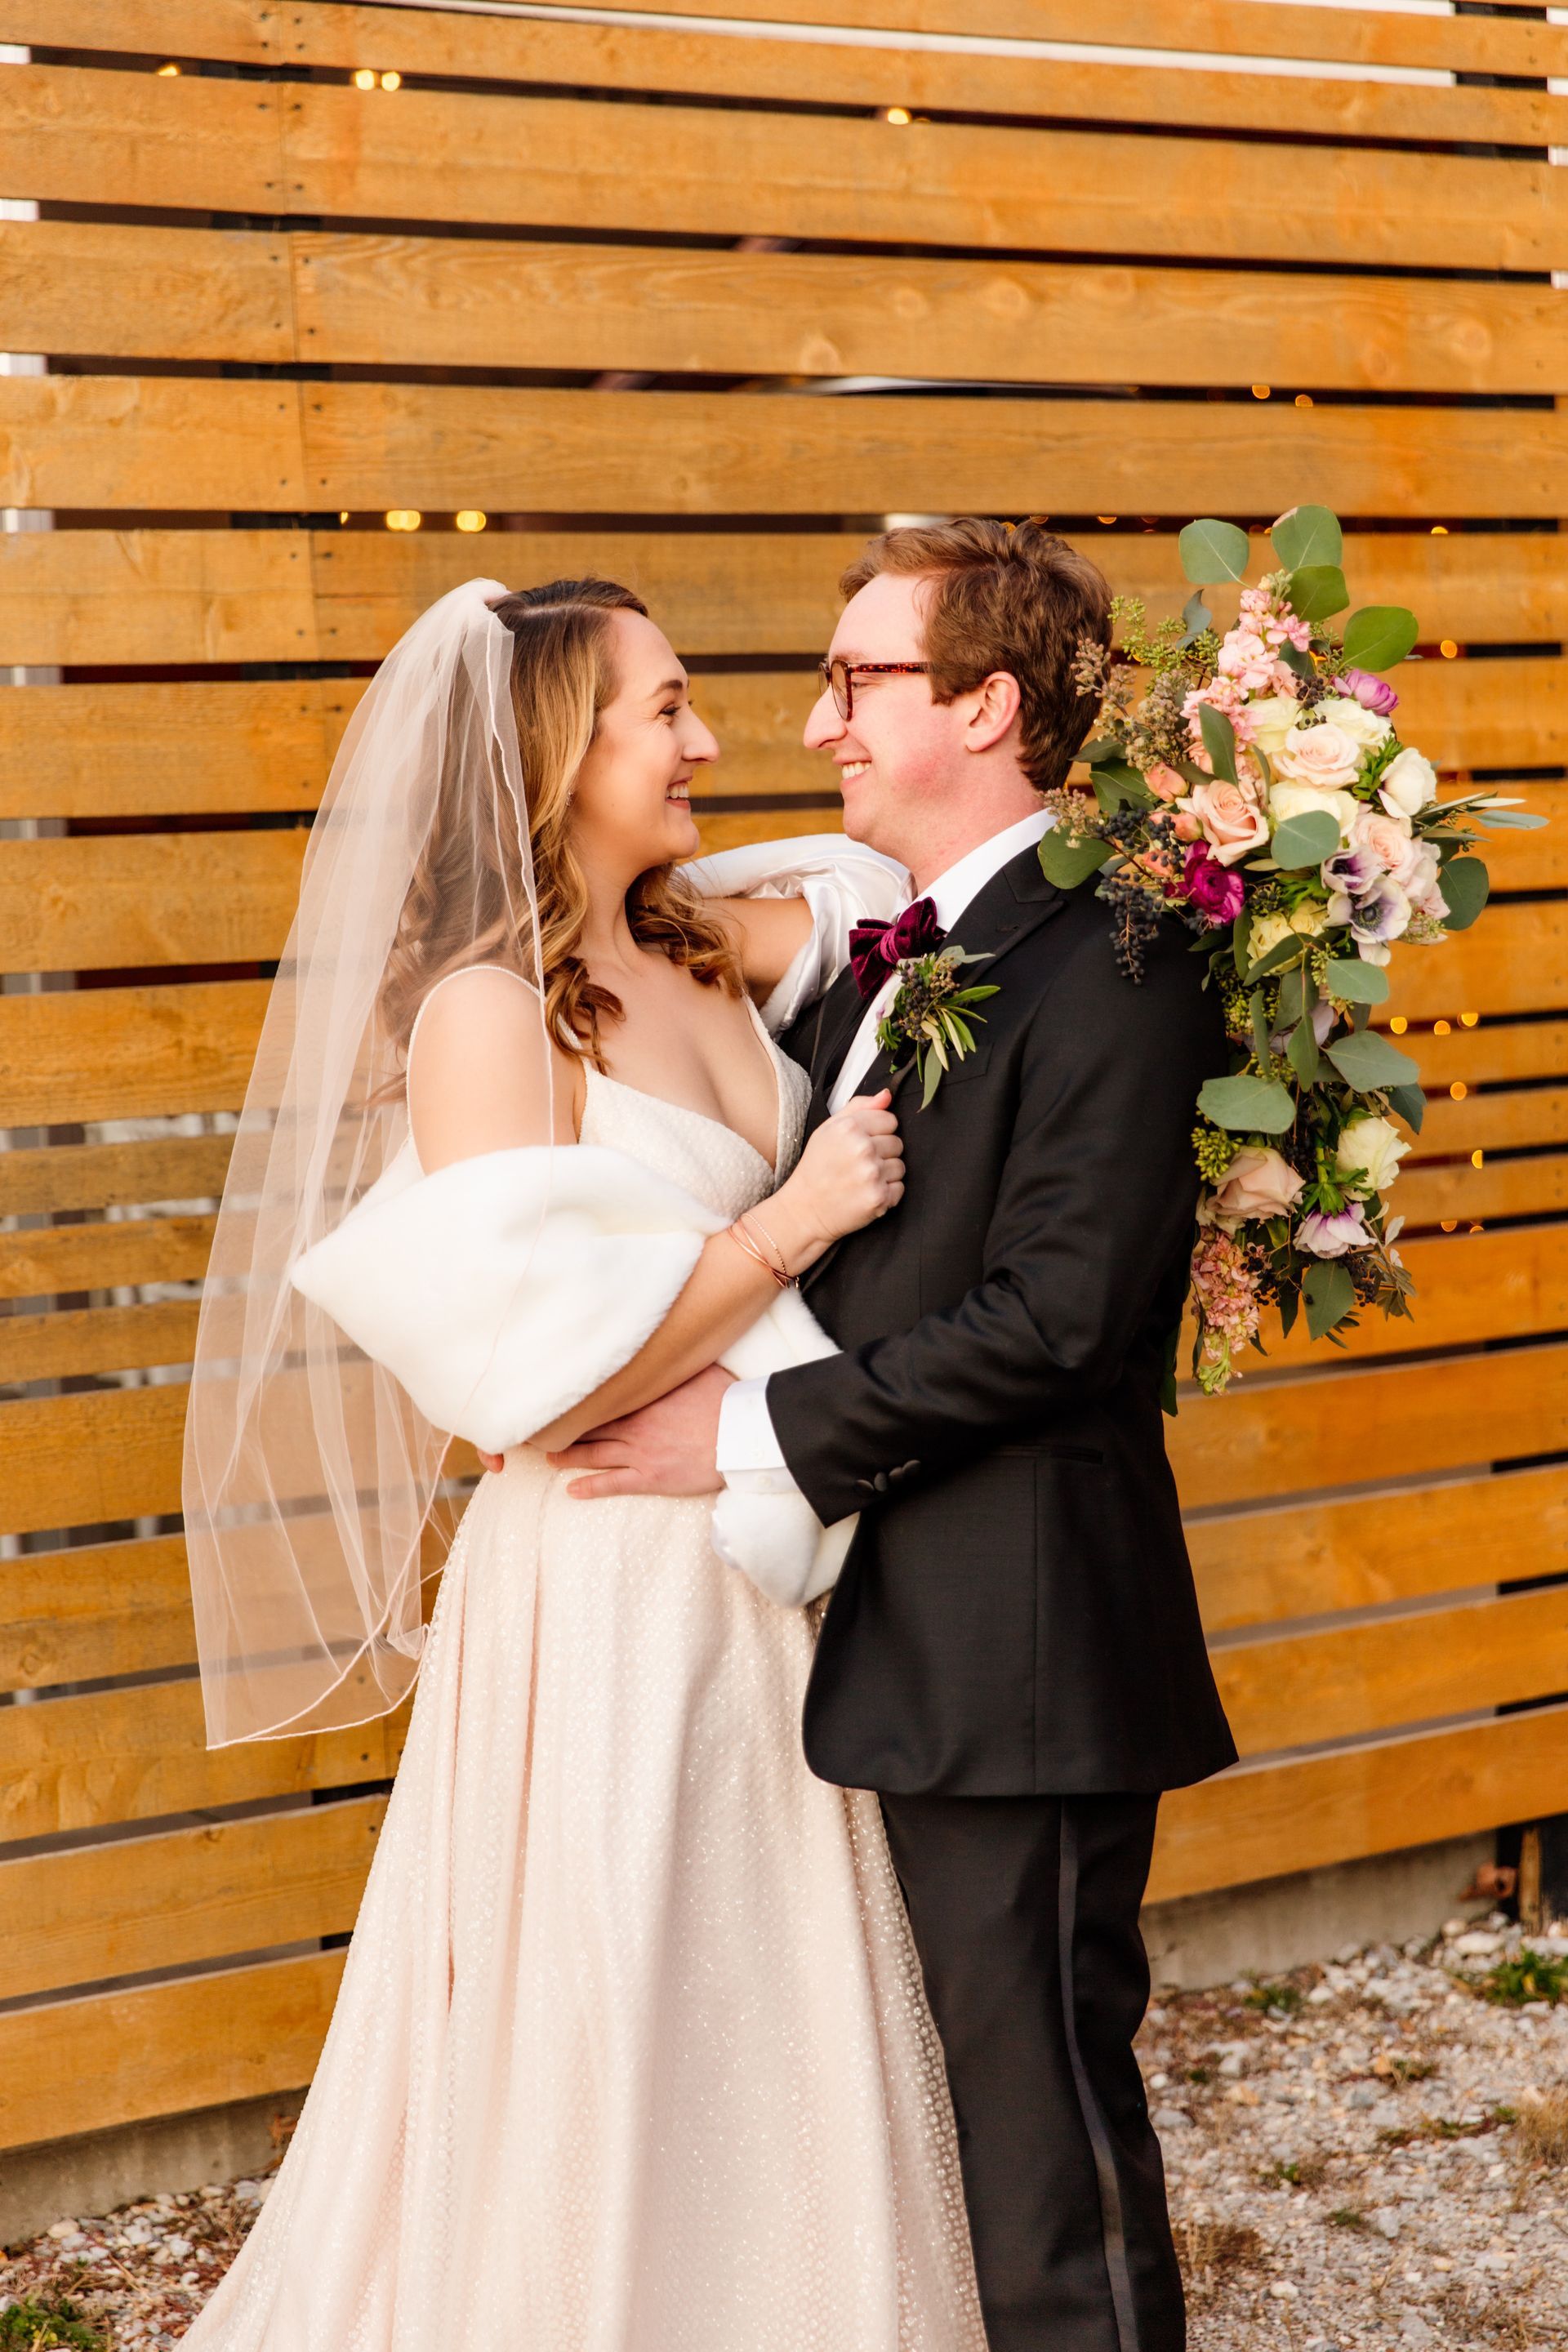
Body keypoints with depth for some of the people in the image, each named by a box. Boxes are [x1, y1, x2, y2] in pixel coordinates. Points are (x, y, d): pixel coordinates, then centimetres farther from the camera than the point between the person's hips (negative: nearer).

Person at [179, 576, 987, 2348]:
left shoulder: (710, 954, 6)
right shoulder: (486, 1013, -15)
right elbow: (535, 1382, -20)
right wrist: (787, 1225, -17)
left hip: (758, 1585, 7)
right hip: (604, 1603, -7)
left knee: (775, 2055, 16)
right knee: (602, 2064, 5)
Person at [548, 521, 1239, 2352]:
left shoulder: (1107, 967, -15)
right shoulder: (886, 956, 13)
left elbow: (1051, 1316, -22)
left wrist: (757, 1433, -17)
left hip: (1021, 1647, -9)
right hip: (892, 1635, 9)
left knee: (1044, 2105, 1)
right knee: (969, 2086, 18)